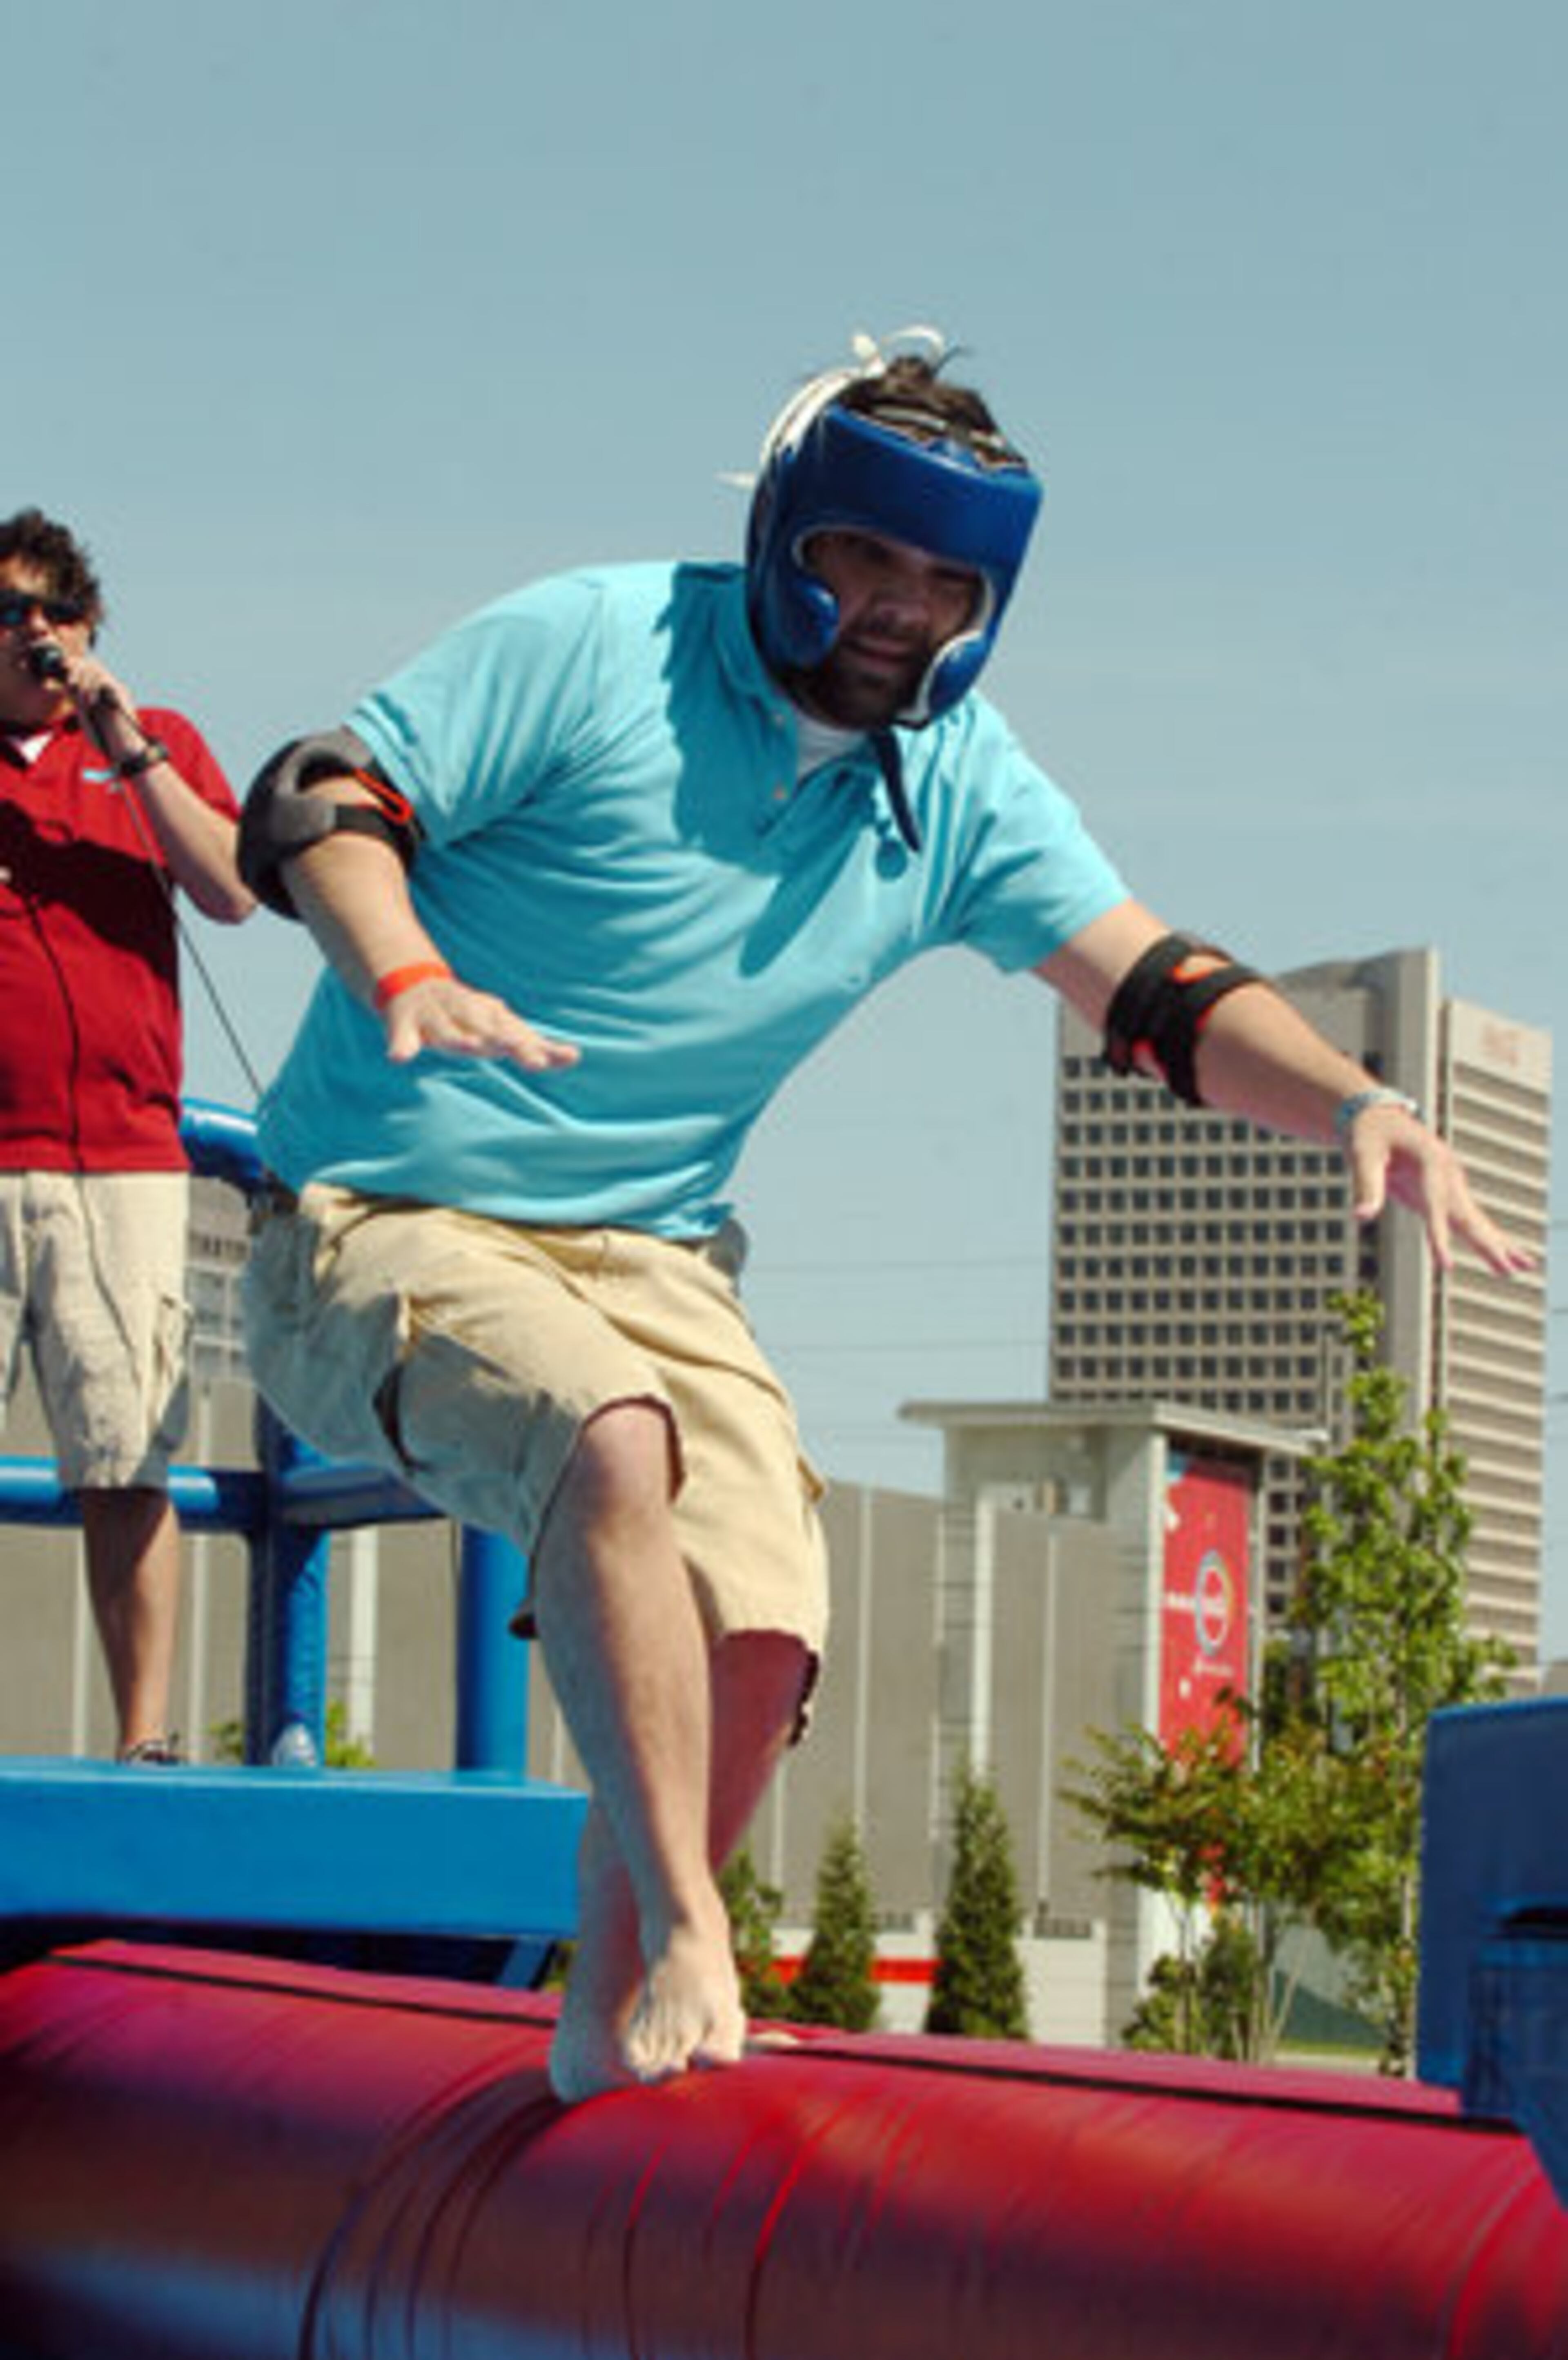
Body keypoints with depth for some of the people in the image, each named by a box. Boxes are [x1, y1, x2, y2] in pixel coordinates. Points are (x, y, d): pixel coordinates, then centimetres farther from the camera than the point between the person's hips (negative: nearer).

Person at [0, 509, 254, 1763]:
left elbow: (235, 892, 3)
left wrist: (134, 756, -2)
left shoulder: (158, 746, 18)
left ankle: (147, 1735, -5)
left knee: (127, 1461, -5)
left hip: (123, 1155, 1)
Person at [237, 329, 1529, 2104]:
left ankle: (610, 2034, 5)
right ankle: (682, 1942, -32)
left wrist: (1357, 1107, -18)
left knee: (760, 1635, -16)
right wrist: (402, 973, -33)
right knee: (615, 1442, -35)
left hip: (648, 1256, 5)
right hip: (381, 1227, -5)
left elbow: (1156, 988, 1)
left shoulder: (958, 790, 5)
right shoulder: (593, 650, -10)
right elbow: (313, 804, -12)